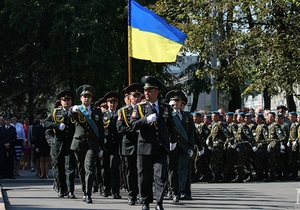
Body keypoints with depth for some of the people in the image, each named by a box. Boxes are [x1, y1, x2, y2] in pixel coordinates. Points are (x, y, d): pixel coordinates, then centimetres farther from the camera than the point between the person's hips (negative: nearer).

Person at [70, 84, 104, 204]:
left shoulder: (97, 111, 10)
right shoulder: (76, 110, 5)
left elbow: (101, 130, 10)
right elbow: (72, 117, -20)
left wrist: (101, 147, 6)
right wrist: (73, 110, -44)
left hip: (92, 144, -1)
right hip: (79, 143, 1)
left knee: (89, 169, -14)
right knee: (81, 170, 8)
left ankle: (88, 195, -15)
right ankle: (85, 192, 23)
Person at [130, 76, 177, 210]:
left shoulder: (166, 108, 11)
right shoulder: (140, 107, 5)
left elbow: (171, 126, 23)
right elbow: (133, 125, -7)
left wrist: (173, 141, 28)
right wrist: (146, 119, -20)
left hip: (161, 148, 1)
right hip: (145, 147, -1)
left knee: (161, 176, -8)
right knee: (144, 177, 4)